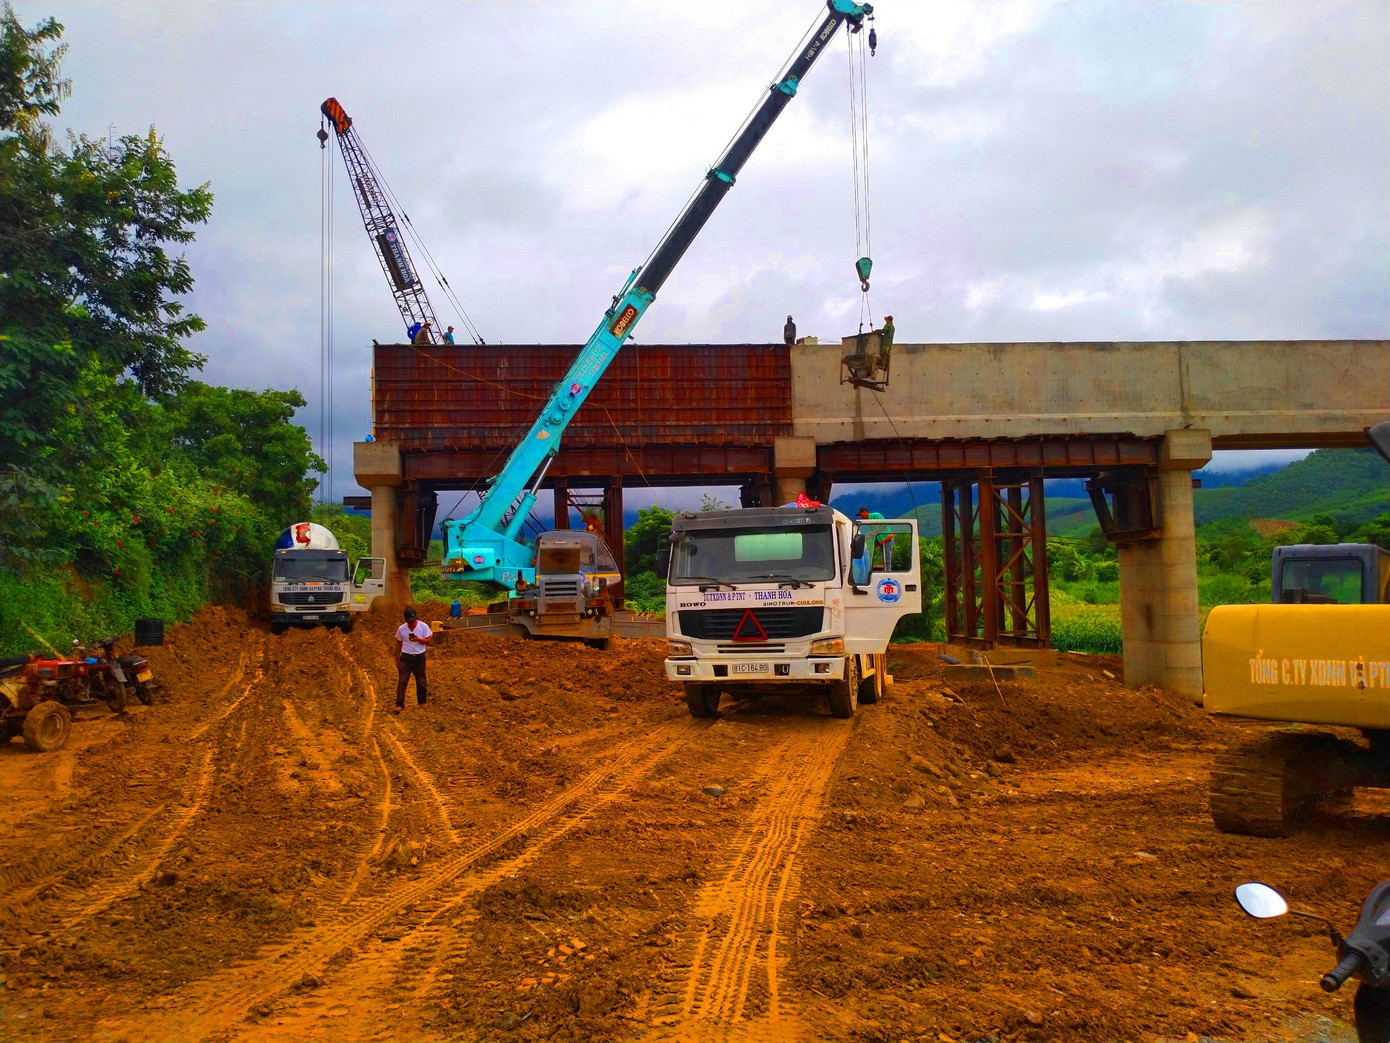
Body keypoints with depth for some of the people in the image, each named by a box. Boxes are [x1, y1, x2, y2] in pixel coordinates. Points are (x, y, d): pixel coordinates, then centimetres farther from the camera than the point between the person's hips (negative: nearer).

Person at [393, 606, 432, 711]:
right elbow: (399, 644, 10)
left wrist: (418, 639, -23)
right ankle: (399, 704, -10)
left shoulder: (423, 626, -5)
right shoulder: (401, 629, 0)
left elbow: (429, 640, -5)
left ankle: (421, 702, 26)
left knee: (421, 681, 9)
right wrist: (397, 659, 10)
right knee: (402, 681, -9)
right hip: (406, 657, 0)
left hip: (419, 657, 0)